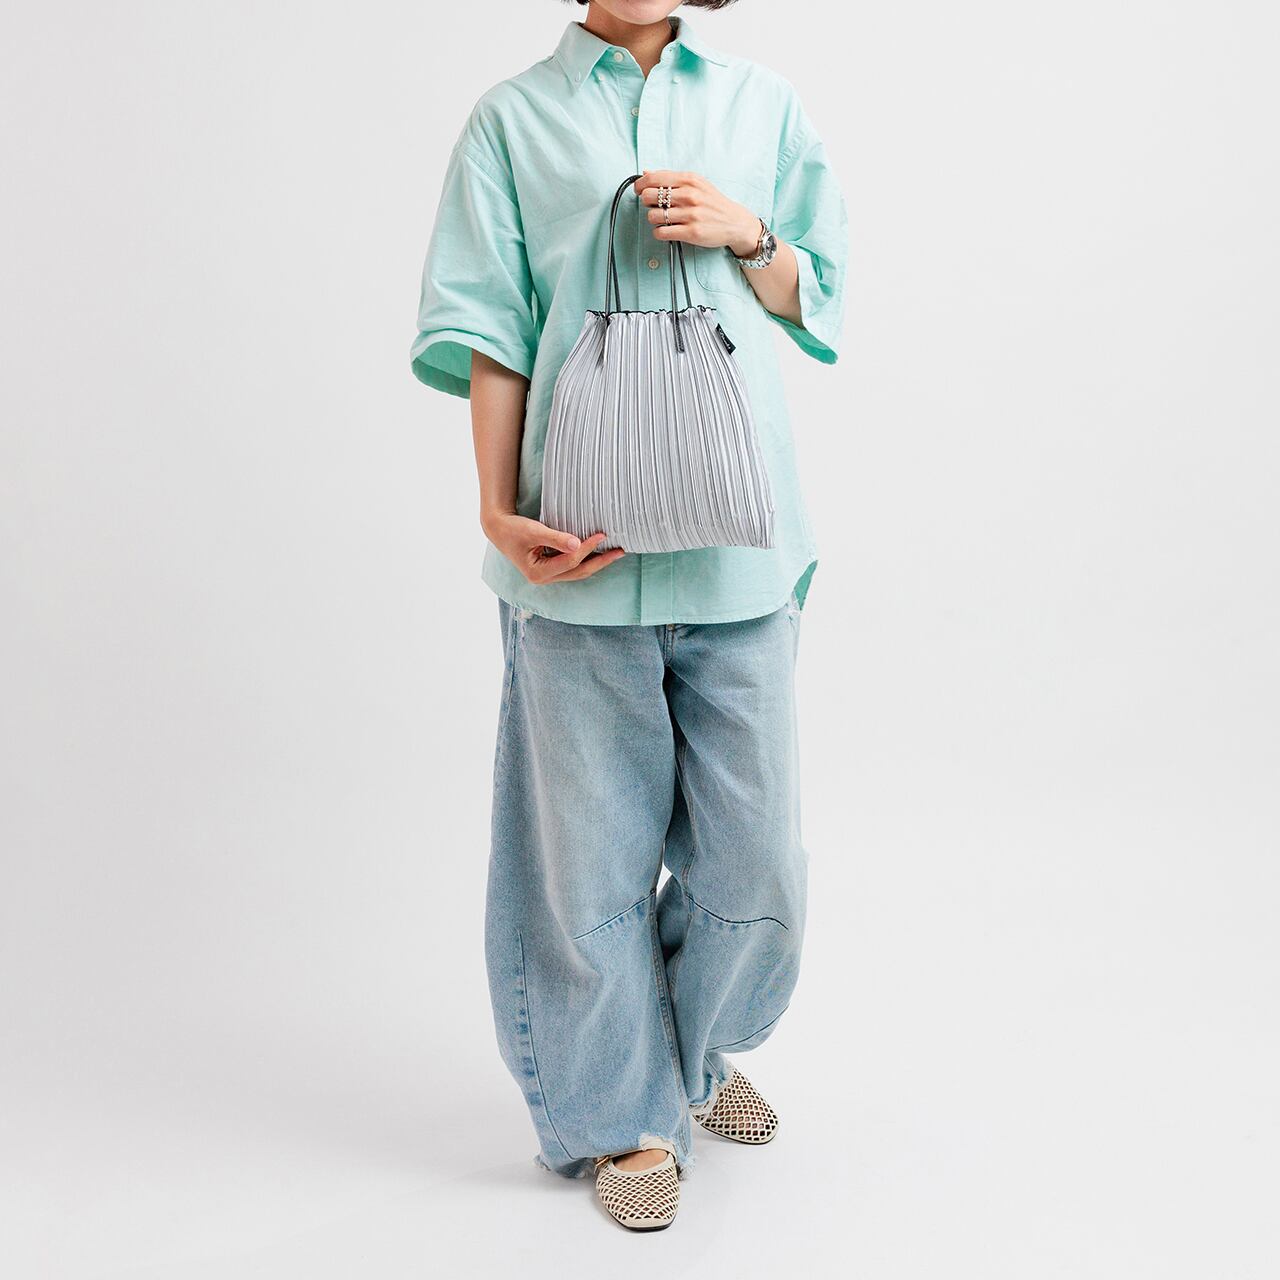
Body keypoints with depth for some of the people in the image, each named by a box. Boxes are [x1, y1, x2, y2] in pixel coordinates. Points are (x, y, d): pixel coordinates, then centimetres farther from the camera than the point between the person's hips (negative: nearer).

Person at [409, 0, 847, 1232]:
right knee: (595, 852, 5)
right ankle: (624, 1112, 26)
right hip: (580, 545, -2)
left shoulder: (763, 102, 14)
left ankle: (699, 1051, 36)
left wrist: (747, 234, -2)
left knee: (754, 854, 7)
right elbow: (490, 334, 2)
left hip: (737, 537, 2)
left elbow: (818, 301, 18)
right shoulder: (513, 118, 7)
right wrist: (498, 510, -9)